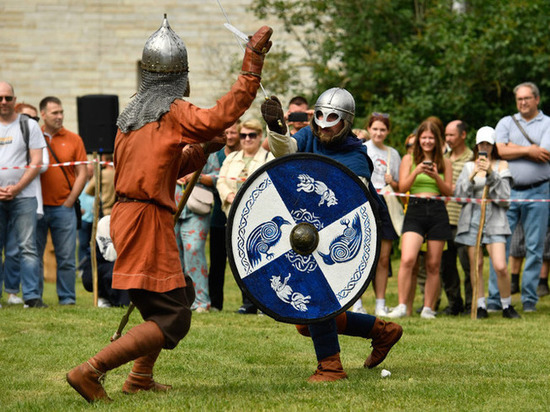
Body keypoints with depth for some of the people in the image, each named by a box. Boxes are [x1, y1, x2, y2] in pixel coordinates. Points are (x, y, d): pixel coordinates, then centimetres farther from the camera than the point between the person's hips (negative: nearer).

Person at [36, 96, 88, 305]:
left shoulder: (73, 139, 7)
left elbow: (81, 174, 7)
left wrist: (69, 202, -1)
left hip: (63, 207, 0)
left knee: (66, 257, 0)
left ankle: (67, 297, 6)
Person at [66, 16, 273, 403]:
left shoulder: (130, 114, 15)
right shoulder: (174, 112, -9)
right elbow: (226, 113, -20)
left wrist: (202, 152, 14)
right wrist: (254, 58, -17)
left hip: (125, 213, 9)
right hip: (149, 221, -9)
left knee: (180, 293, 24)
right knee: (172, 320, -6)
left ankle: (140, 377, 23)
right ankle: (91, 371, -16)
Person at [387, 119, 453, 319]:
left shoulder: (444, 163, 12)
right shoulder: (409, 159, 9)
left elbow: (449, 192, 9)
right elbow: (402, 187, 2)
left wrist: (436, 177, -8)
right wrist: (417, 171, -14)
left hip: (438, 212, 2)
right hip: (415, 210, -2)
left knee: (433, 264, 3)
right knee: (407, 259, -18)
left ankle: (428, 308, 10)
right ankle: (402, 306, -13)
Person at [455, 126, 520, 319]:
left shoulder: (501, 165, 8)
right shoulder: (469, 167, 13)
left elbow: (504, 196, -3)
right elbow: (459, 194, 3)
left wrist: (491, 174, -13)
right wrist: (472, 176, -12)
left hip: (494, 218, -2)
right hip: (472, 218, 2)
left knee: (500, 266, -13)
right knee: (476, 265, 1)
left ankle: (507, 305, 3)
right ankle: (480, 306, 10)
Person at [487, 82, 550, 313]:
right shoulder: (506, 123, 13)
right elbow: (499, 151, -2)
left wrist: (513, 146, -3)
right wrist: (528, 150, -7)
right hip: (508, 191, 2)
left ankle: (529, 299, 9)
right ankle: (494, 298, 0)